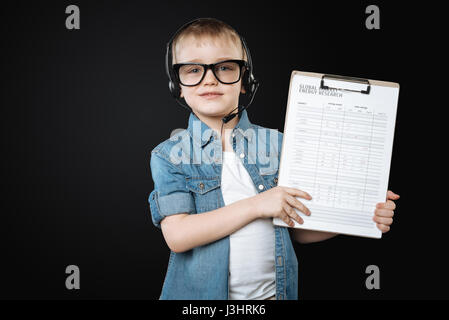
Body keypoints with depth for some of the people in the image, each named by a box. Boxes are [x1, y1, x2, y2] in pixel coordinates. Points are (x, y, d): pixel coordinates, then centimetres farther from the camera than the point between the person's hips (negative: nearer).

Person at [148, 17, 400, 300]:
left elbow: (296, 229, 5)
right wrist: (256, 205, -20)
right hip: (202, 292, -1)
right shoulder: (169, 155, -5)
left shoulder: (276, 143, 1)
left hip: (273, 290, 2)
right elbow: (177, 236, -17)